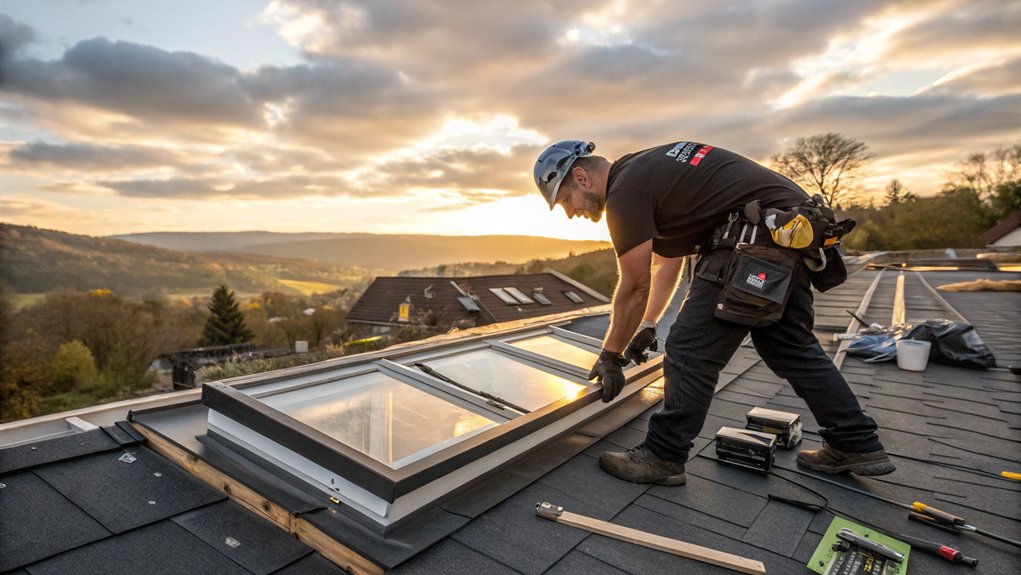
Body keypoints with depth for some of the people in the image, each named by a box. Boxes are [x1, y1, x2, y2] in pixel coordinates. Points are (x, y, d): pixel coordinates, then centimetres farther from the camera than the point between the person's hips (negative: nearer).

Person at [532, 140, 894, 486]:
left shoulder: (625, 194, -11)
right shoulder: (643, 171, 20)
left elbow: (635, 287, -8)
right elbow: (667, 262, 26)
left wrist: (610, 357, 4)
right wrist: (648, 325, 28)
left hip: (760, 234, -11)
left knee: (692, 351, -3)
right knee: (790, 347, 21)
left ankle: (662, 458, 10)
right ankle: (859, 446, 33)